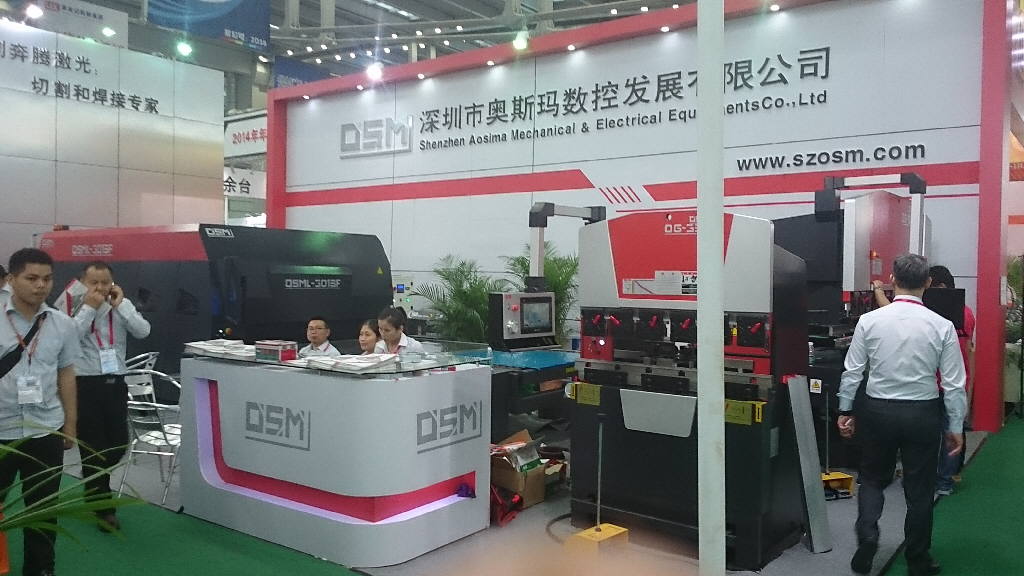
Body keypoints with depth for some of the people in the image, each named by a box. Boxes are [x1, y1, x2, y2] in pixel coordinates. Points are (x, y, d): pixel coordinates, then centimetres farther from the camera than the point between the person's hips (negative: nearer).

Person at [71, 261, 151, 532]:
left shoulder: (122, 305, 5)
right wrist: (89, 307, -17)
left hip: (115, 383, 4)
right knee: (93, 447, 4)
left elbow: (143, 331, -8)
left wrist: (120, 305, -11)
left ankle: (93, 486, 39)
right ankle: (102, 508, 17)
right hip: (85, 385, -4)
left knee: (118, 444, 10)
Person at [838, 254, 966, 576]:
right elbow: (954, 383, -6)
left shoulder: (869, 321, -8)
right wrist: (956, 427, 4)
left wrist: (845, 411, 8)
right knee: (919, 490, 13)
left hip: (878, 411, 0)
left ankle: (867, 534, -4)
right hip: (923, 414, 0)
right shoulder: (942, 327, -9)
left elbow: (852, 371, -4)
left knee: (873, 479, 19)